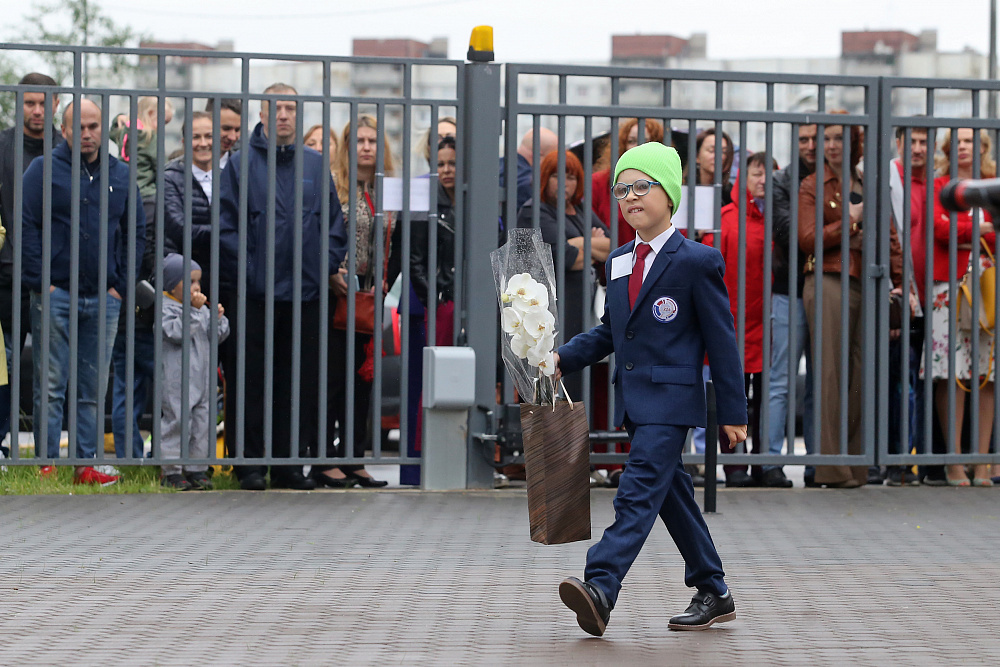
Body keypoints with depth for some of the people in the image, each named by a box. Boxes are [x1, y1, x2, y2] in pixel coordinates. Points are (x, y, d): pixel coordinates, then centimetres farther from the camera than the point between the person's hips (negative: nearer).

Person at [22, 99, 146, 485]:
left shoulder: (120, 176, 11)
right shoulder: (43, 170, -1)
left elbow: (135, 233, 15)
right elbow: (25, 227, -4)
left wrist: (121, 286, 5)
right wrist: (39, 283, -10)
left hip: (103, 299, 4)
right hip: (55, 295, -4)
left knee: (94, 389, 6)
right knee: (50, 387, -2)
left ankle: (86, 465, 10)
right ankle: (46, 465, 2)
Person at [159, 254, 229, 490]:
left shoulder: (202, 308, 15)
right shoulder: (166, 308, -7)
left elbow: (217, 336, 14)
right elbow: (176, 333, -21)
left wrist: (218, 318, -5)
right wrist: (194, 311, -22)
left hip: (203, 377, 7)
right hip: (177, 380, -7)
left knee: (204, 421, 7)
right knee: (177, 421, -6)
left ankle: (196, 469, 15)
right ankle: (170, 471, 1)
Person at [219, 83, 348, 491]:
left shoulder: (315, 165, 12)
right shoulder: (242, 163, 2)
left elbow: (335, 223, 15)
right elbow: (225, 224, -3)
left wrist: (327, 266, 2)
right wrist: (245, 269, -11)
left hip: (305, 291, 3)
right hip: (256, 292, -3)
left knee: (300, 381, 5)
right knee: (253, 380, -1)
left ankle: (288, 463, 12)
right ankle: (251, 463, 5)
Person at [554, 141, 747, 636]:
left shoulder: (696, 261, -7)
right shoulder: (619, 262, 14)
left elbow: (721, 340, -5)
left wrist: (733, 413, -6)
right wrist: (563, 358, 6)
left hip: (671, 399, -8)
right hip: (633, 400, 8)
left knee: (638, 492, -17)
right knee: (671, 494, 13)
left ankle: (599, 589, -30)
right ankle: (714, 595, 23)